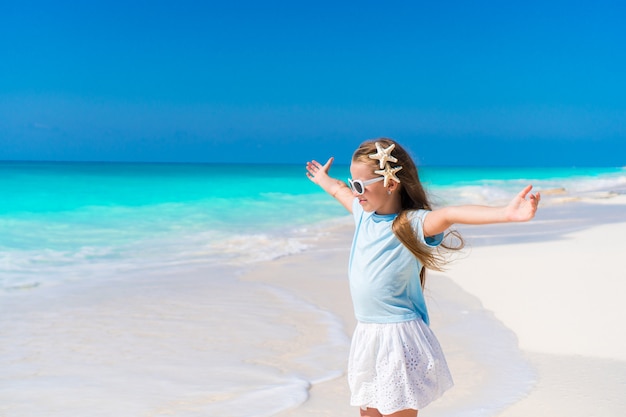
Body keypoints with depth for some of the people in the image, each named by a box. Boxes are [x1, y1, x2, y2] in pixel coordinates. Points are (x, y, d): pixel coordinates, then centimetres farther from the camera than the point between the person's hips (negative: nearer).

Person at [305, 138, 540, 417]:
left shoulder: (413, 224, -14)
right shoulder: (364, 213, 9)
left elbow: (450, 215, -34)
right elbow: (338, 191, 31)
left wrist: (507, 213, -49)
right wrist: (323, 179, 51)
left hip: (399, 337, -7)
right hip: (367, 335, 7)